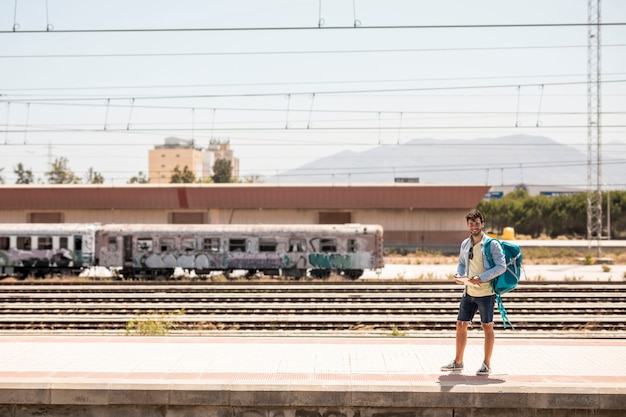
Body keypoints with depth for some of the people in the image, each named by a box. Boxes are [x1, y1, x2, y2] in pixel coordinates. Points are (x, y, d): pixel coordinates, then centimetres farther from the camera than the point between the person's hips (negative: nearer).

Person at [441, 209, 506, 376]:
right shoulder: (465, 244, 10)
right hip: (468, 292, 6)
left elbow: (501, 266, -14)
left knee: (487, 327, 2)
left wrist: (481, 278, -21)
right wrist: (458, 275, -1)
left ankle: (486, 364, 9)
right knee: (461, 325, 7)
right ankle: (458, 362, 18)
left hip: (485, 292, -6)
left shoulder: (492, 244, -9)